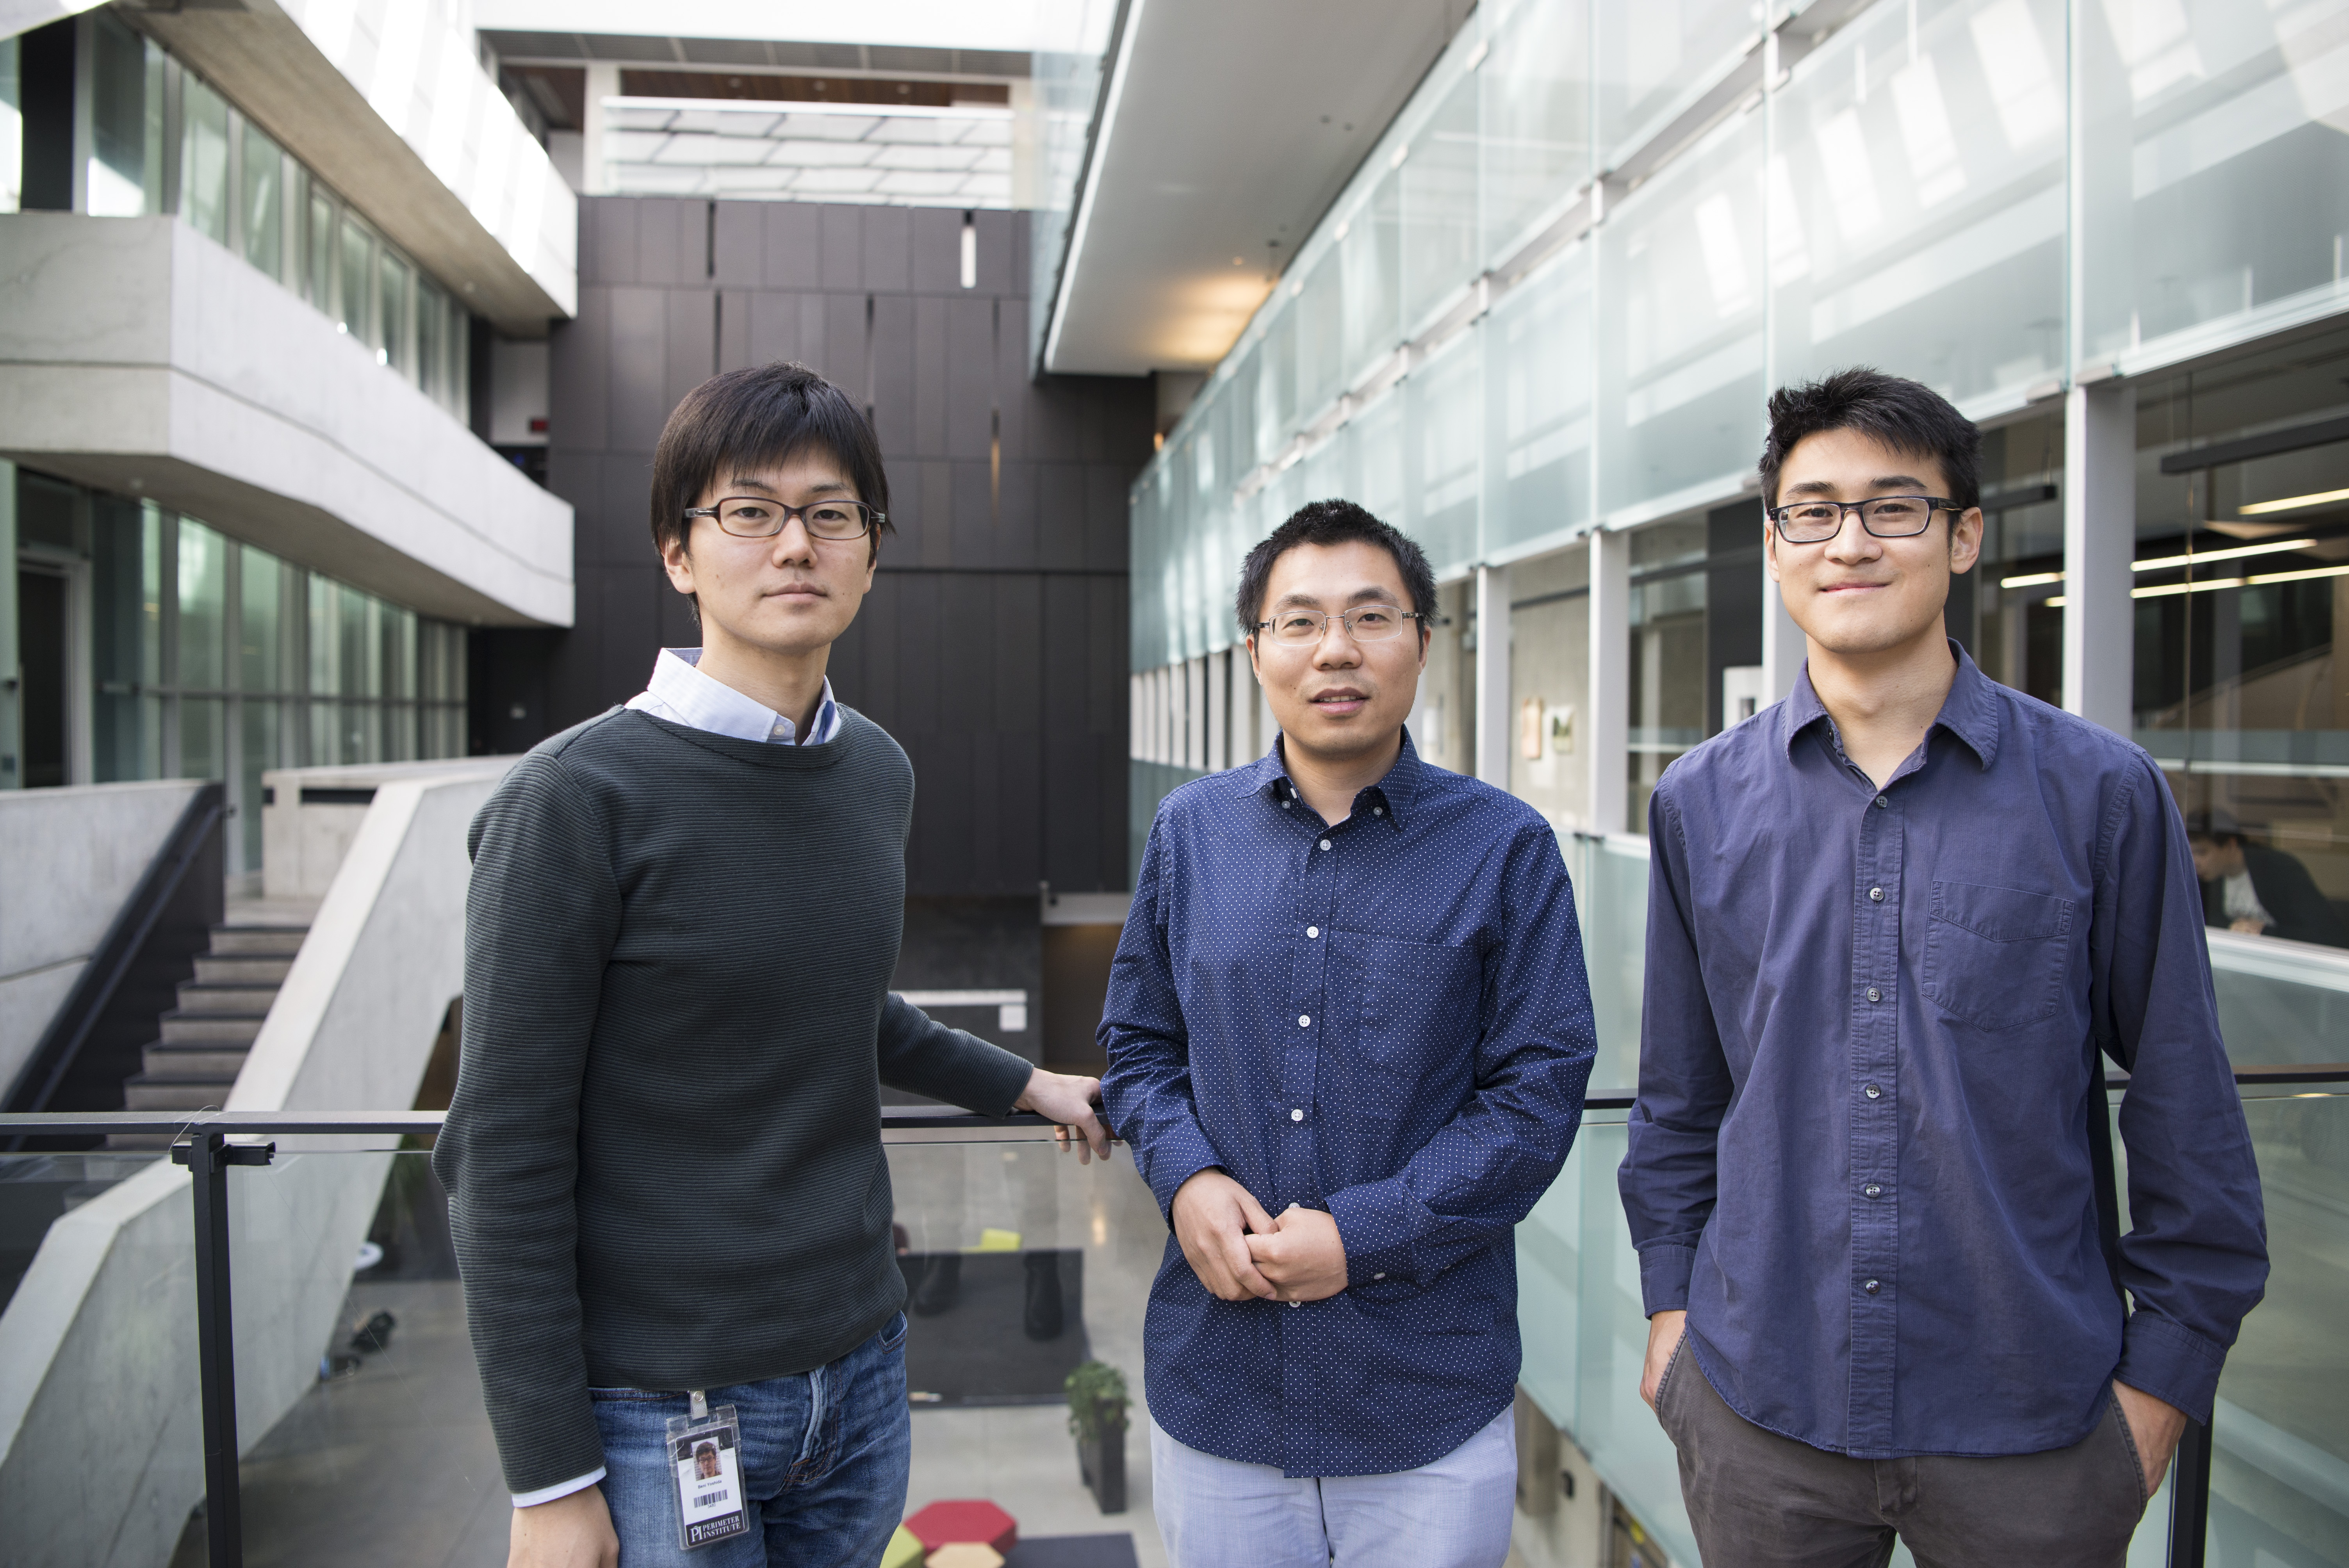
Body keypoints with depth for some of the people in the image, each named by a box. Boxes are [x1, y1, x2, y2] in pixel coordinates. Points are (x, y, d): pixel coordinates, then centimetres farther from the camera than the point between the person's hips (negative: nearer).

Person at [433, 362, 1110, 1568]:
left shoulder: (878, 774, 4)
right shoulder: (579, 799, -15)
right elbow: (505, 1159, -13)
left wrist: (1026, 1085, 25)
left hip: (858, 1372, 6)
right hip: (659, 1408, -5)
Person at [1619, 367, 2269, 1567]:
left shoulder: (2101, 794, -6)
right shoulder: (1701, 802, 0)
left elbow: (2184, 1100, -1)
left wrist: (2168, 1369, 0)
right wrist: (1670, 1299, 7)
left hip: (2032, 1421, -1)